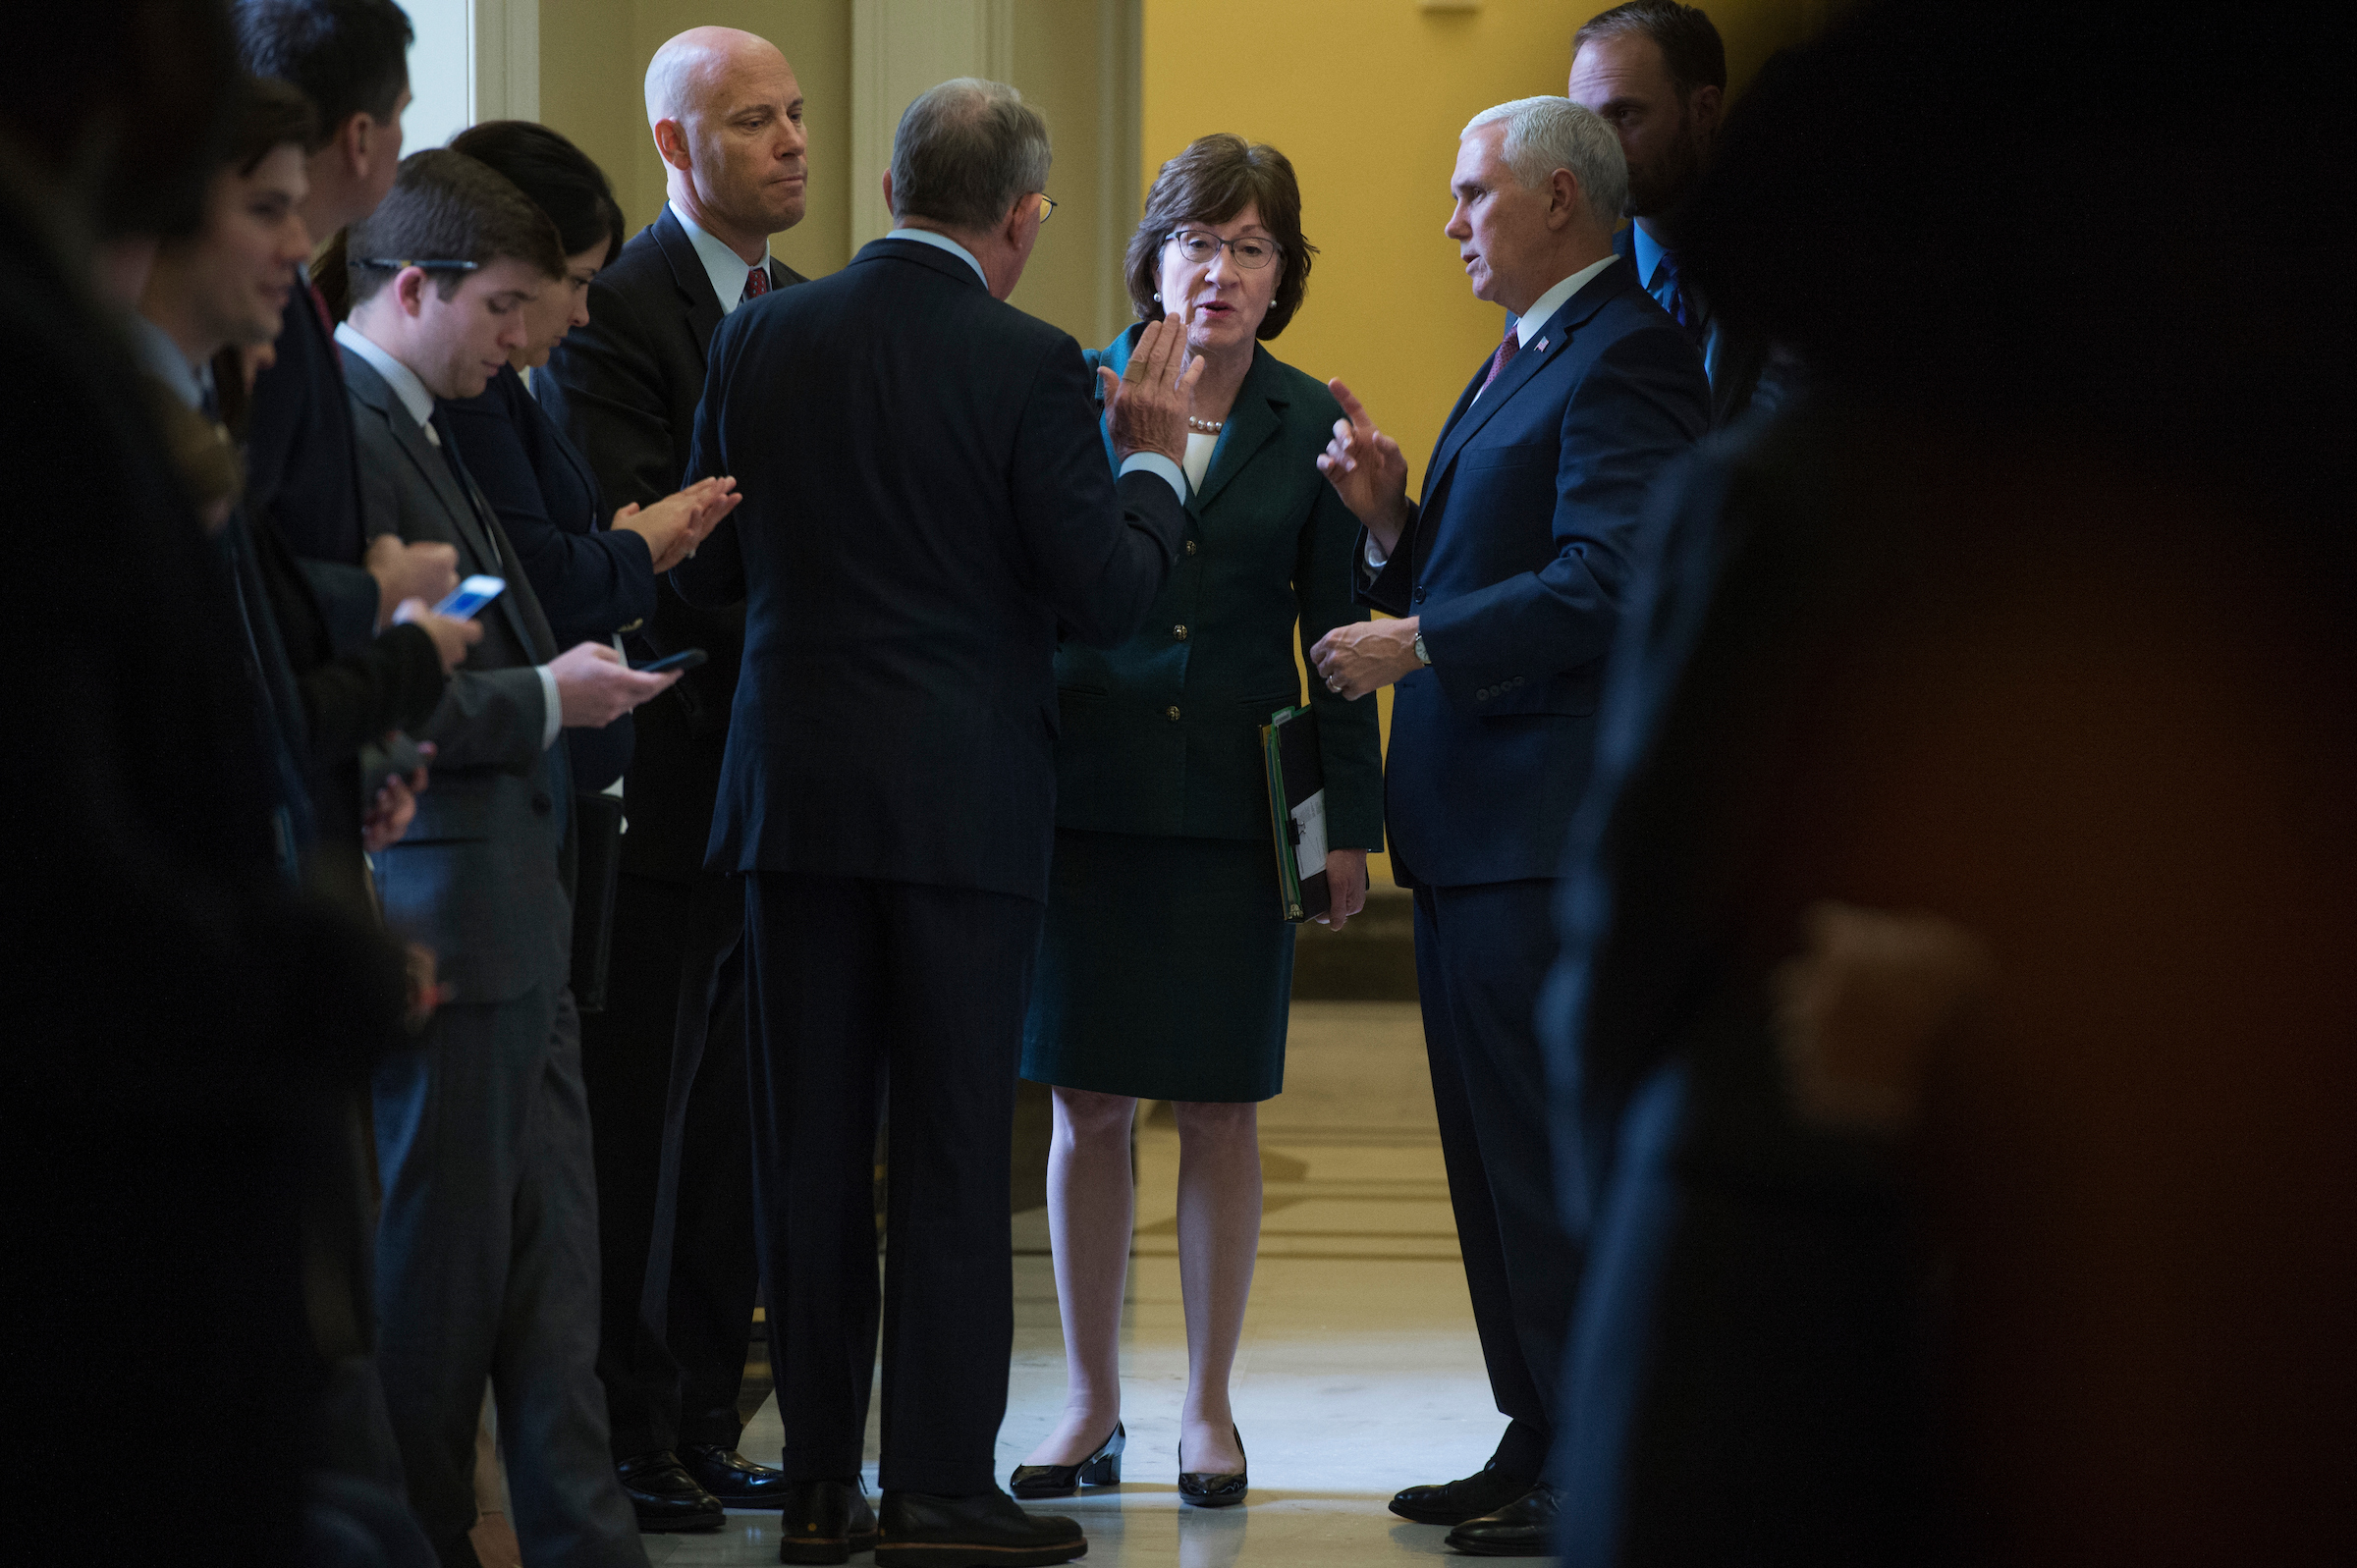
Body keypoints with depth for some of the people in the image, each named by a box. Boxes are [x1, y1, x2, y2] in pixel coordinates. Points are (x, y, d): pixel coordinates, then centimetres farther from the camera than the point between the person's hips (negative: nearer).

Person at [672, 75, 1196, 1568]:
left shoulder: (761, 341, 2)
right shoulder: (1028, 367, -11)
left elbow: (711, 566, 9)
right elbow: (1107, 596, -10)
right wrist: (1154, 454, 5)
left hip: (795, 795, 4)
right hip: (966, 805, -4)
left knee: (812, 1151, 9)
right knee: (955, 1155, 2)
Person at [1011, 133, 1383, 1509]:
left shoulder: (1309, 423, 3)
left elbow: (1337, 633, 4)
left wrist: (1352, 820, 1)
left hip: (1234, 806, 0)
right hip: (1088, 796, 0)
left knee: (1220, 1109, 4)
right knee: (1088, 1102, 3)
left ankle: (1210, 1411, 13)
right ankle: (1091, 1408, 13)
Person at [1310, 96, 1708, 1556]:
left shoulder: (1625, 359, -13)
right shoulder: (1518, 366, 20)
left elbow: (1608, 587, -23)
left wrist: (1413, 643, -19)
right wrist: (1392, 517, 4)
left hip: (1555, 832, -11)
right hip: (1472, 832, 11)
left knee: (1558, 1161, -7)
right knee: (1494, 1158, 14)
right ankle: (1536, 1446, 21)